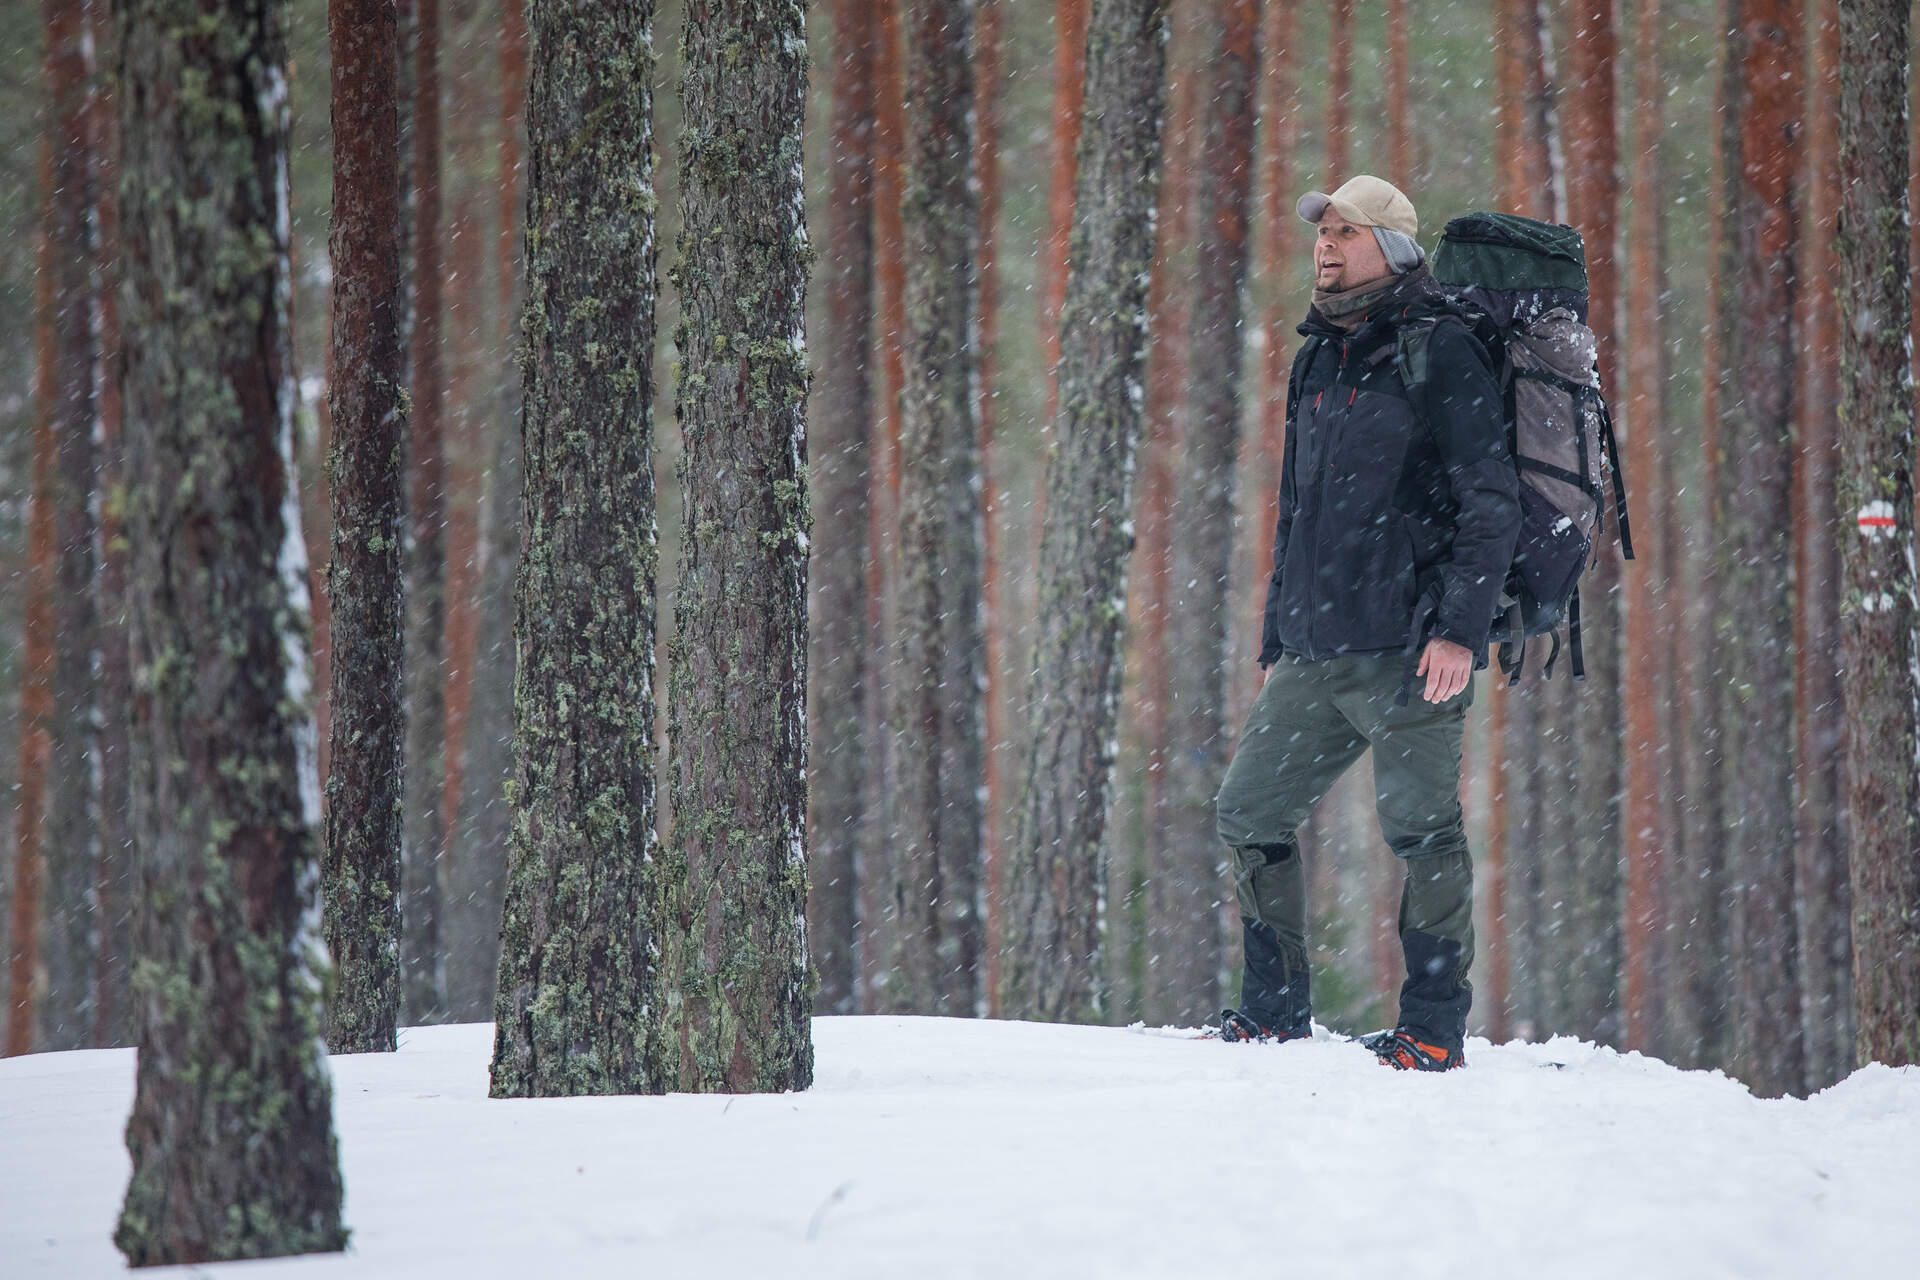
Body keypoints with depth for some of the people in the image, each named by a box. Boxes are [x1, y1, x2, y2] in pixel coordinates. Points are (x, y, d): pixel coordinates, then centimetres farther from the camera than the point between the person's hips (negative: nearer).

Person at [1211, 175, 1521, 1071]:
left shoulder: (1439, 354, -5)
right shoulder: (1318, 362, 19)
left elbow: (1491, 506, -10)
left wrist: (1460, 629, -18)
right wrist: (1276, 641, 22)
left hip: (1407, 652, -8)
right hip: (1314, 658, 8)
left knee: (1420, 827, -8)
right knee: (1249, 810, 8)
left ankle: (1434, 1028, -1)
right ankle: (1275, 1011, 18)